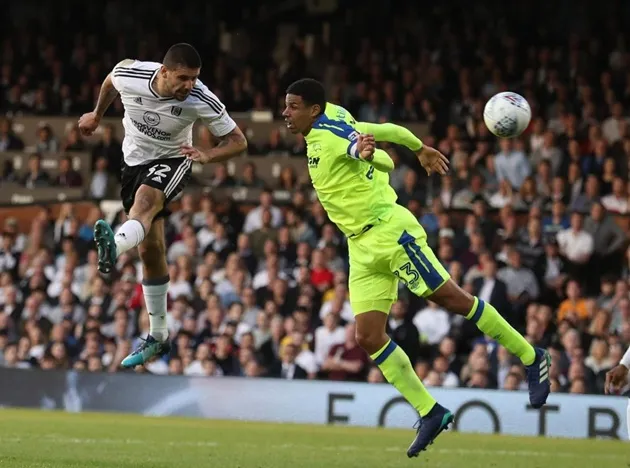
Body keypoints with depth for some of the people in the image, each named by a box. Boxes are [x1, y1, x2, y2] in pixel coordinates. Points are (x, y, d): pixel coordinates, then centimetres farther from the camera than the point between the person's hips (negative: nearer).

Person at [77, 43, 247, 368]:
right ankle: (158, 337, 15)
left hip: (172, 161, -3)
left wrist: (207, 156, -32)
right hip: (135, 160, 3)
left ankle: (114, 247, -68)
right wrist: (97, 116, 23)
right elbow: (110, 81, 7)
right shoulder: (129, 75, -20)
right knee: (149, 250, 5)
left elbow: (238, 142, -13)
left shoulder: (203, 102, -25)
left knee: (145, 198, -37)